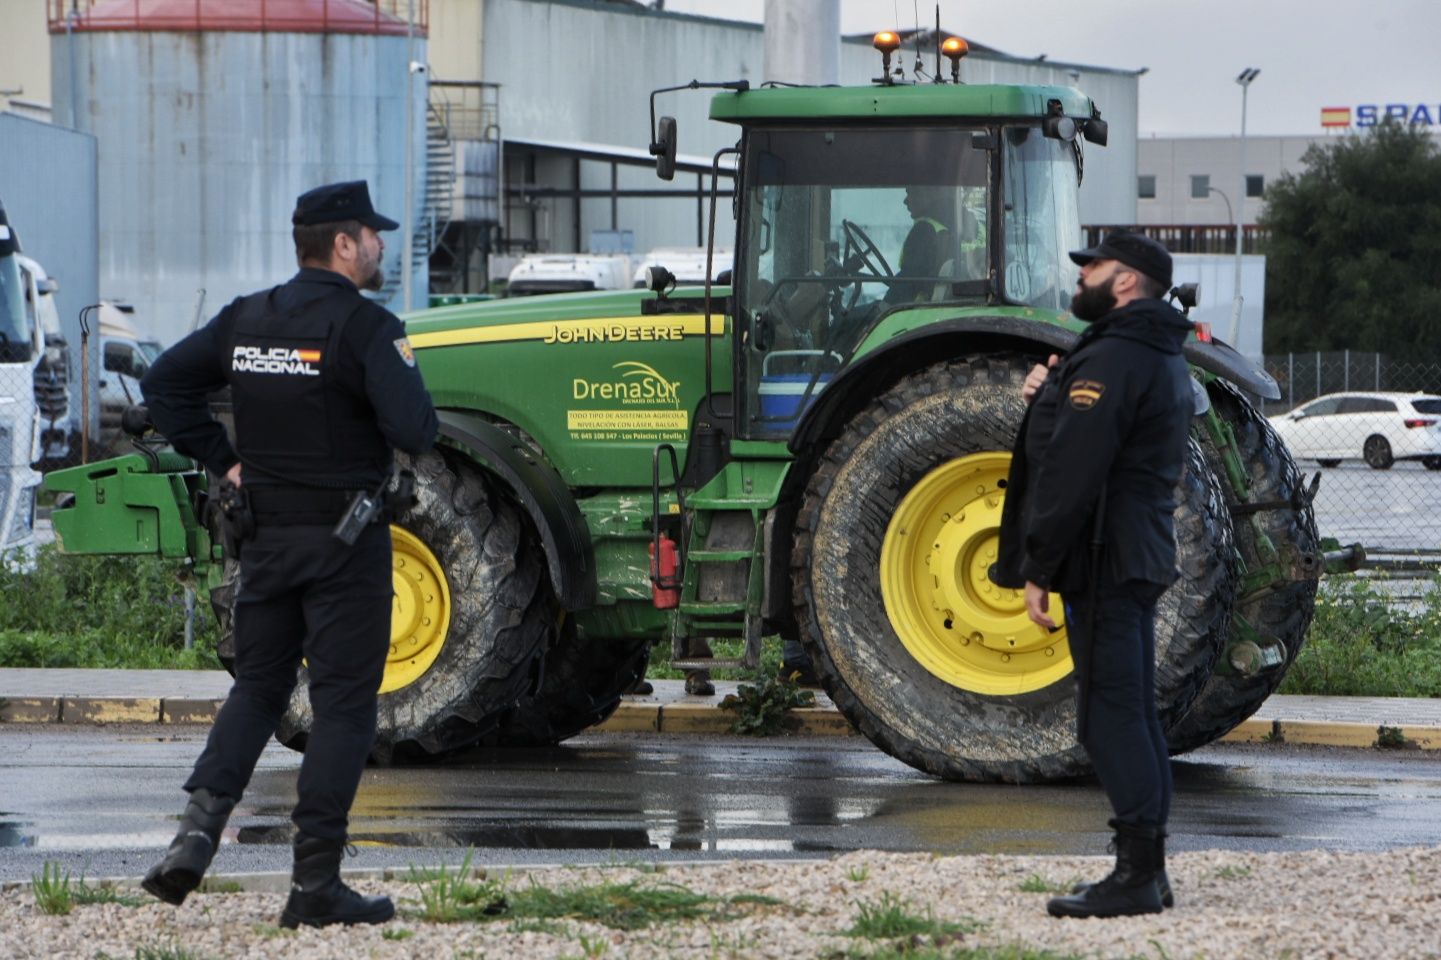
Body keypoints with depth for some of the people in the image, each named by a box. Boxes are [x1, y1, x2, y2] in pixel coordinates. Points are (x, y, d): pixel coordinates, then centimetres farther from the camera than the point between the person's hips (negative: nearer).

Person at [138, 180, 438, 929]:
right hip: (344, 539, -6)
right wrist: (404, 371, -1)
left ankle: (198, 831, -3)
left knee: (256, 689, 17)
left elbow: (164, 383, 11)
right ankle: (315, 882, 1)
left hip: (265, 535, 6)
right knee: (342, 705, 1)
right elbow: (414, 432, -21)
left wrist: (222, 460, 11)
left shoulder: (247, 320, 6)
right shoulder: (363, 326, -14)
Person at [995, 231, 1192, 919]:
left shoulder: (1111, 360, -16)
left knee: (1110, 716, -10)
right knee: (1133, 714, 13)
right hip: (1140, 559, 11)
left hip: (1101, 561, -11)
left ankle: (1137, 874, -11)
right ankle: (1147, 868, 17)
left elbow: (1073, 473, -22)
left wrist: (1039, 569, -19)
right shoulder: (1161, 358, 18)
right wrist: (1051, 396, 4)